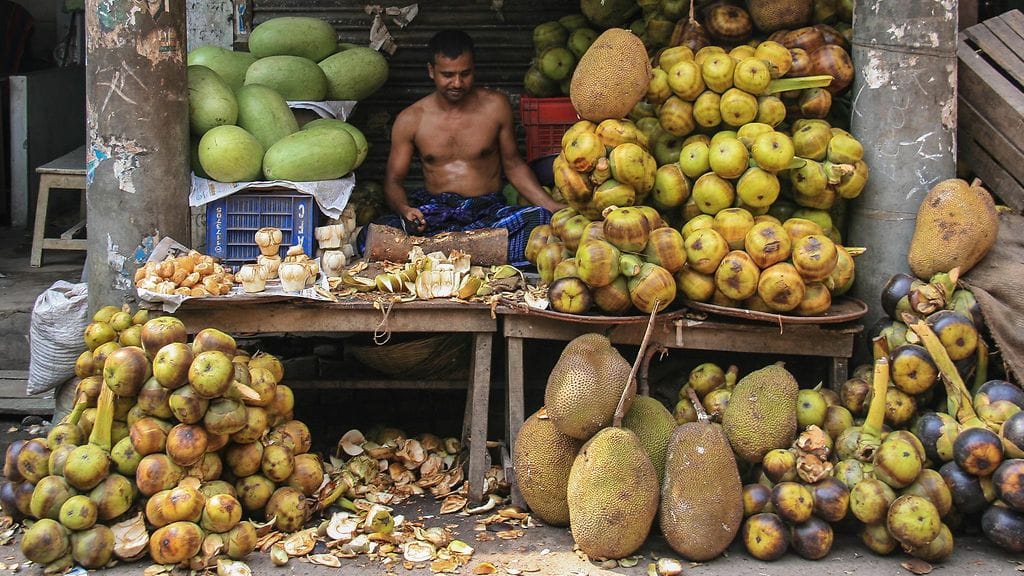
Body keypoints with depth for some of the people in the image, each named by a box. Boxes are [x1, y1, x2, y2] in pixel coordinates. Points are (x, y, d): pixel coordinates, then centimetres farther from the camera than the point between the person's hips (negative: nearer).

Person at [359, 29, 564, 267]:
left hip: (489, 210, 0)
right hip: (434, 210, 0)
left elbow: (512, 165, 14)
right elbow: (393, 180, 7)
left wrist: (553, 206, 0)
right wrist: (404, 209, -17)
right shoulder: (410, 120, 5)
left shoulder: (495, 106, 6)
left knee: (541, 219, -34)